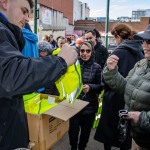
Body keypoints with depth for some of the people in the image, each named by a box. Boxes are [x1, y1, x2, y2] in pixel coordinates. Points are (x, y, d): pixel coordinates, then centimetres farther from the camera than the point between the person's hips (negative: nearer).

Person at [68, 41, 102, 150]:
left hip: (89, 105, 0)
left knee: (86, 130, 13)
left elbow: (100, 87, -2)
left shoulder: (97, 67, -5)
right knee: (73, 129, 3)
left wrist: (90, 87, -19)